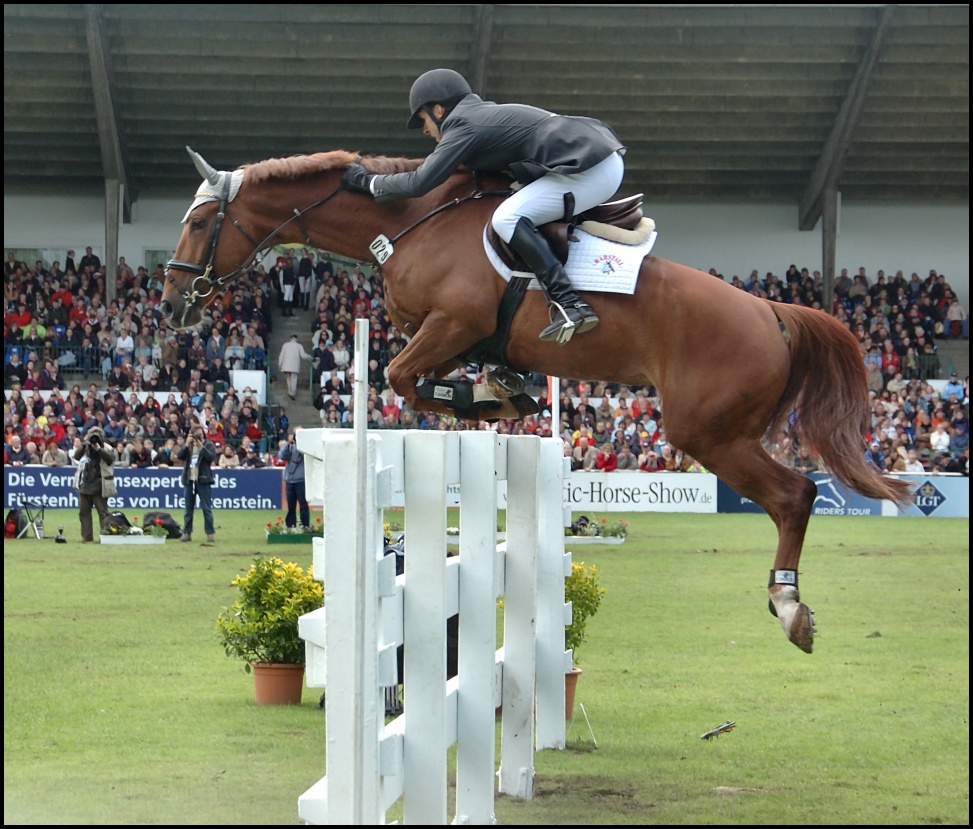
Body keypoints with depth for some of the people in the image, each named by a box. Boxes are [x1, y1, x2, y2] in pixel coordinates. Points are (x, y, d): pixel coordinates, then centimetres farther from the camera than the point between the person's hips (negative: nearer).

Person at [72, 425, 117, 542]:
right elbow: (76, 457, -5)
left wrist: (98, 448, -25)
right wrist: (82, 446, -21)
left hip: (99, 486, -4)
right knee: (83, 511, 6)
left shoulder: (106, 448, 0)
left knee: (103, 512, -3)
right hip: (85, 484, 4)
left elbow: (110, 458, -19)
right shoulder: (85, 447, 9)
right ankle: (87, 536, 11)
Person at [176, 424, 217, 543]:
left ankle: (210, 533, -2)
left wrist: (201, 446, -17)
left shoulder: (208, 444, 2)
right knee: (188, 508, 7)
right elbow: (179, 456, 0)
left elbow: (212, 457, -14)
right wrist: (187, 444, -10)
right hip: (189, 480, 4)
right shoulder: (188, 445, 13)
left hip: (203, 480, -4)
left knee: (207, 508, -3)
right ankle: (186, 533, 11)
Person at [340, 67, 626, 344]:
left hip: (591, 171, -10)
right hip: (609, 159, 10)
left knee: (508, 218, -17)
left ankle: (570, 305, -24)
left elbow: (419, 183, -11)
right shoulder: (489, 113, 22)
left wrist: (367, 181, 2)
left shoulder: (463, 126, -6)